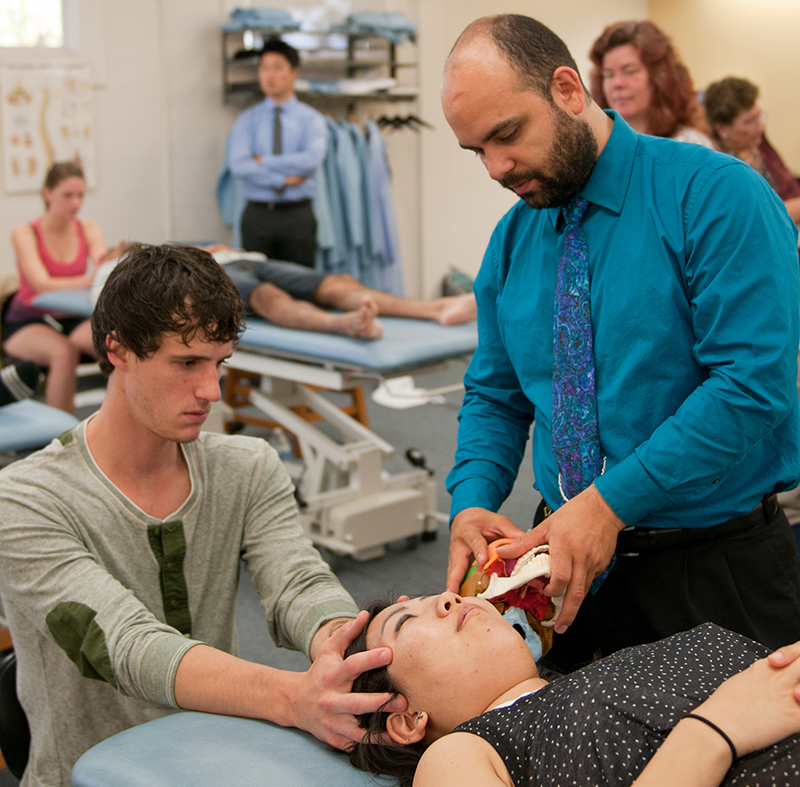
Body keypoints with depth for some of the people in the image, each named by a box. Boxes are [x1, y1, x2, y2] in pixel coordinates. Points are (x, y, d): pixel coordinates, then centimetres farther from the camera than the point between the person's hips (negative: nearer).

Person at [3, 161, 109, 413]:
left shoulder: (88, 229, 3)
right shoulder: (25, 234, -9)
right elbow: (42, 286, -23)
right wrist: (89, 281, -41)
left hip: (71, 320, 3)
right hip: (28, 323, -3)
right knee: (65, 352, -36)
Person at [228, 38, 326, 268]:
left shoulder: (311, 118, 5)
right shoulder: (248, 119, 7)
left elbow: (312, 159, -14)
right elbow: (239, 165, -7)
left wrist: (264, 161, -11)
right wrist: (283, 179, -12)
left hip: (298, 215, -1)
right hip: (258, 214, 1)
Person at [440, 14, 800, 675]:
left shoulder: (717, 196, -14)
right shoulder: (512, 240, 6)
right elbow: (495, 395, 12)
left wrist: (611, 501, -25)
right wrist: (471, 504, -8)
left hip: (719, 570, -4)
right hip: (573, 563, 5)